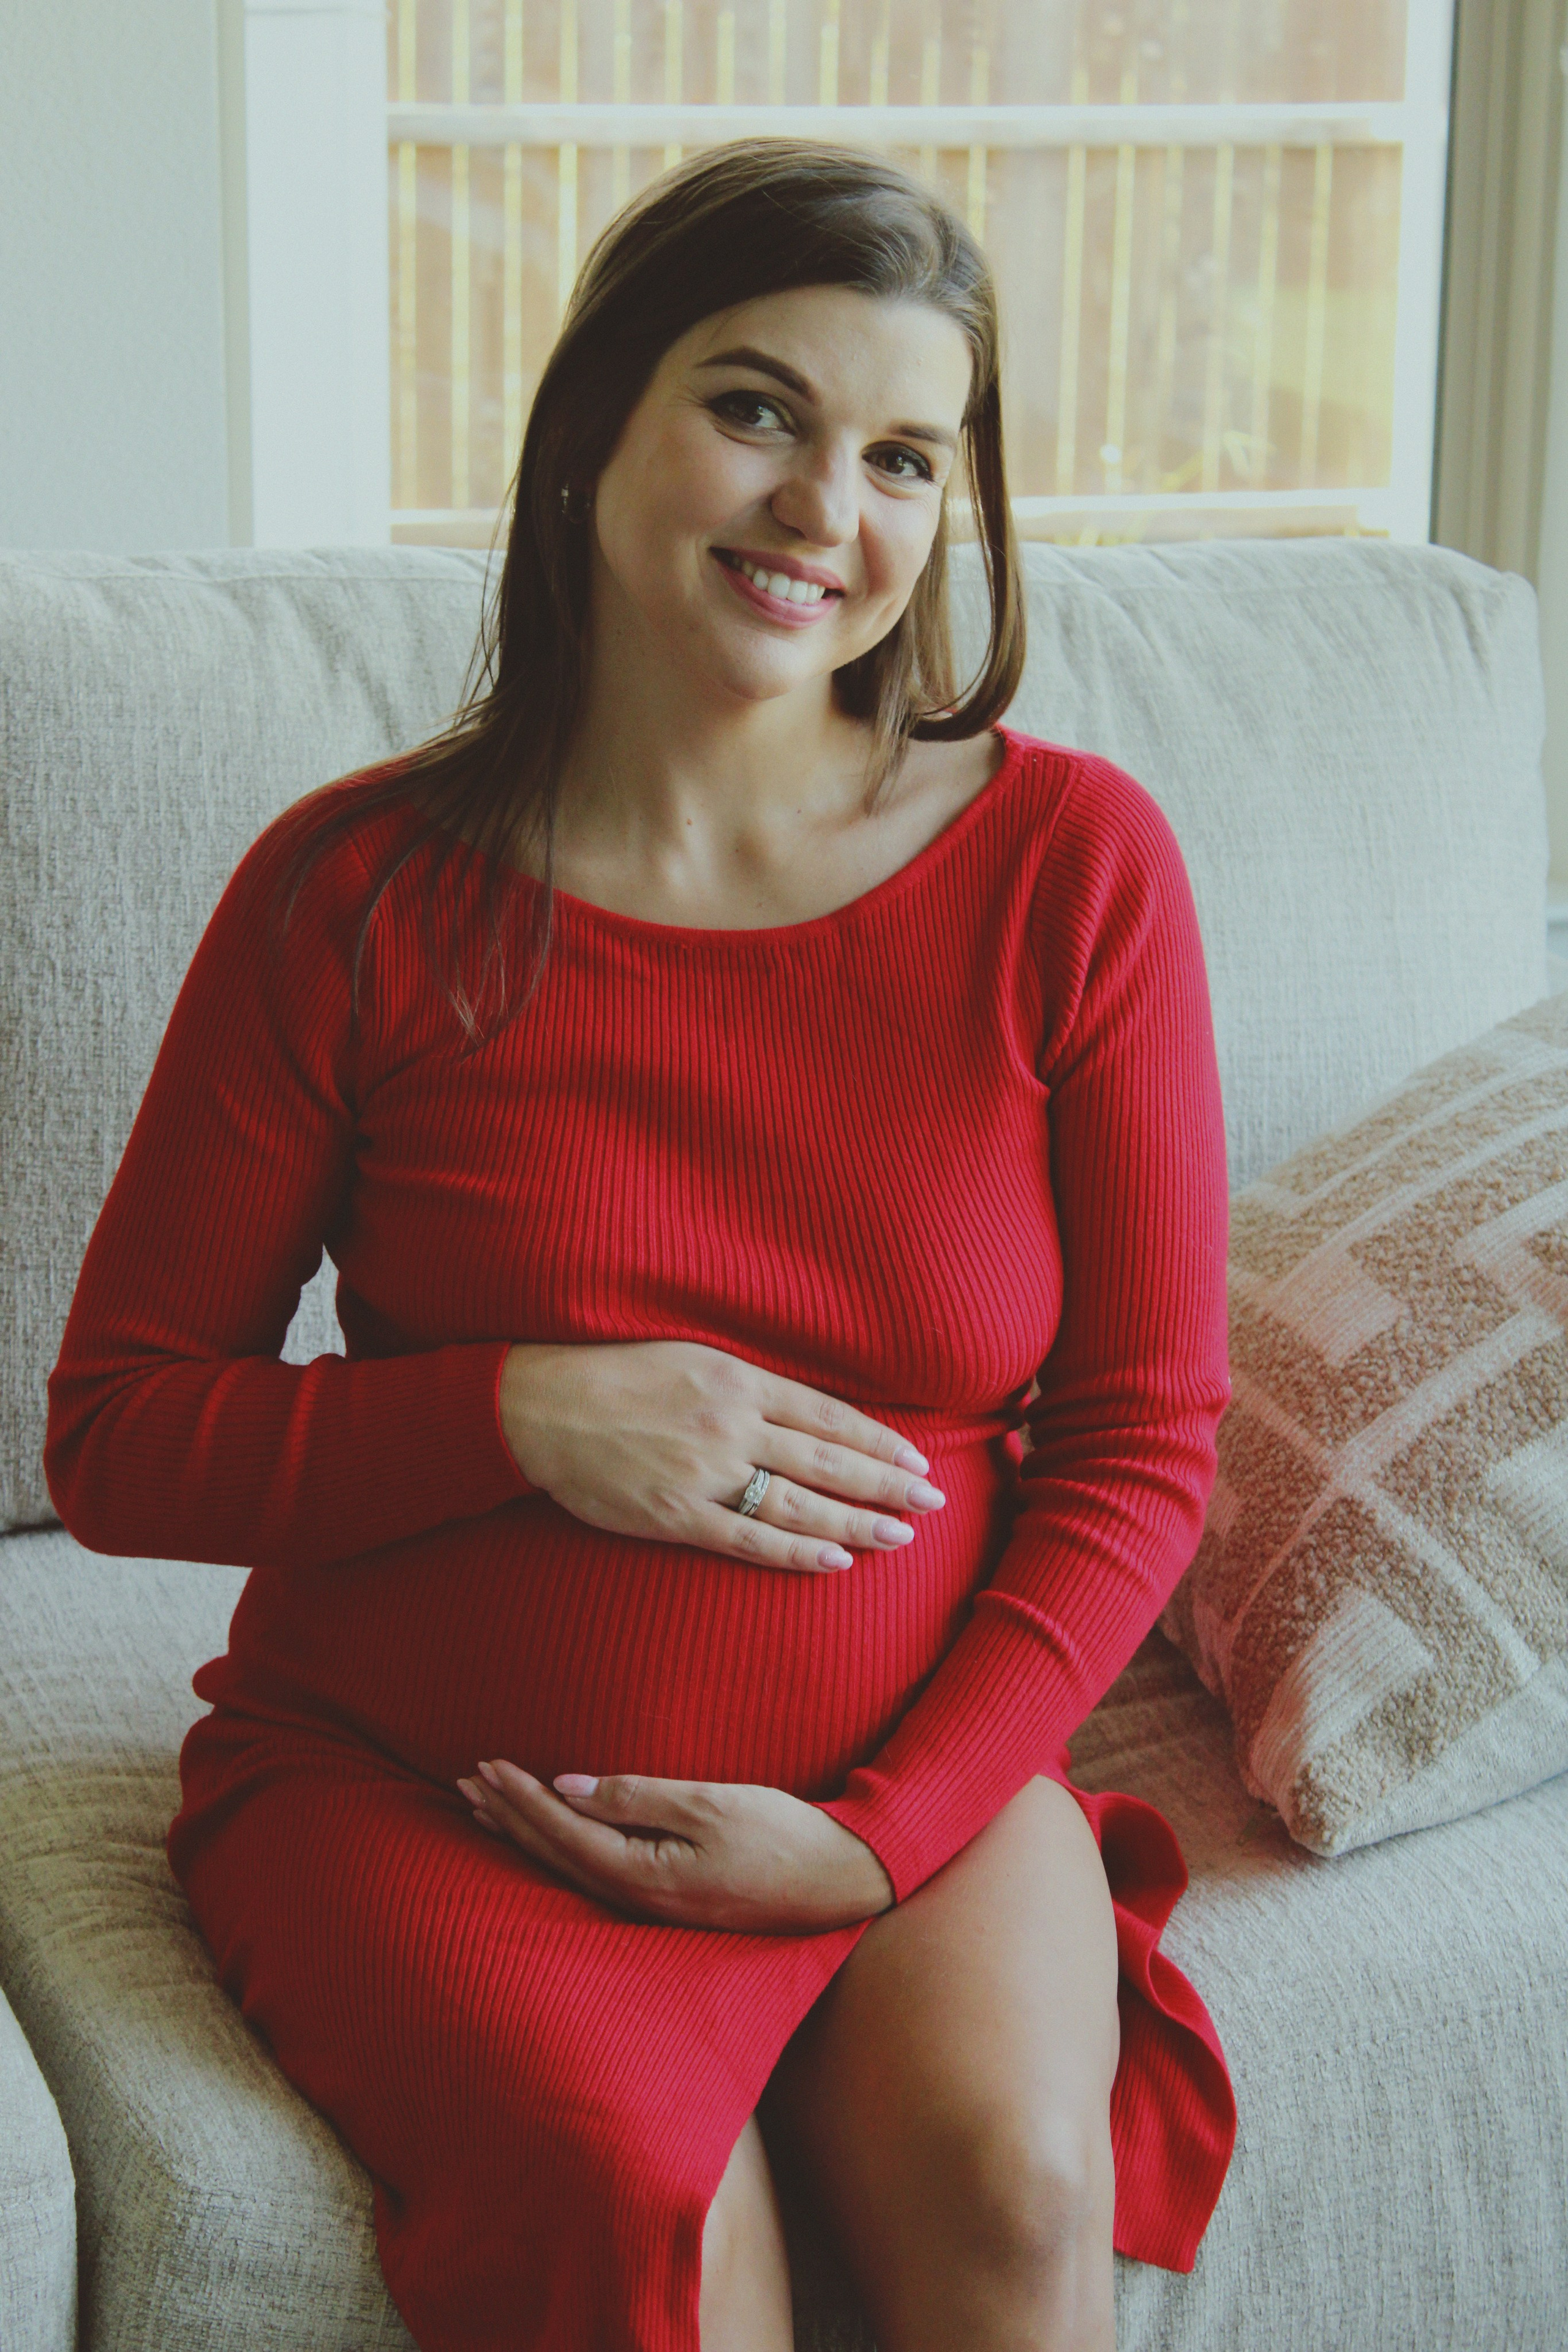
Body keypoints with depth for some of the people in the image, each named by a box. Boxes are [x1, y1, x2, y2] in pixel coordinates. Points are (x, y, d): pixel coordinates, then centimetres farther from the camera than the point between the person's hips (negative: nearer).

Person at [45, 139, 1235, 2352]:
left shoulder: (1070, 864, -4)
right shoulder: (362, 898, -7)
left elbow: (1143, 1440, 0)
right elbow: (115, 1440, -1)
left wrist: (880, 1829, -11)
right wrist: (529, 1418, -17)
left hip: (910, 1771, 2)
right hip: (405, 1781, -1)